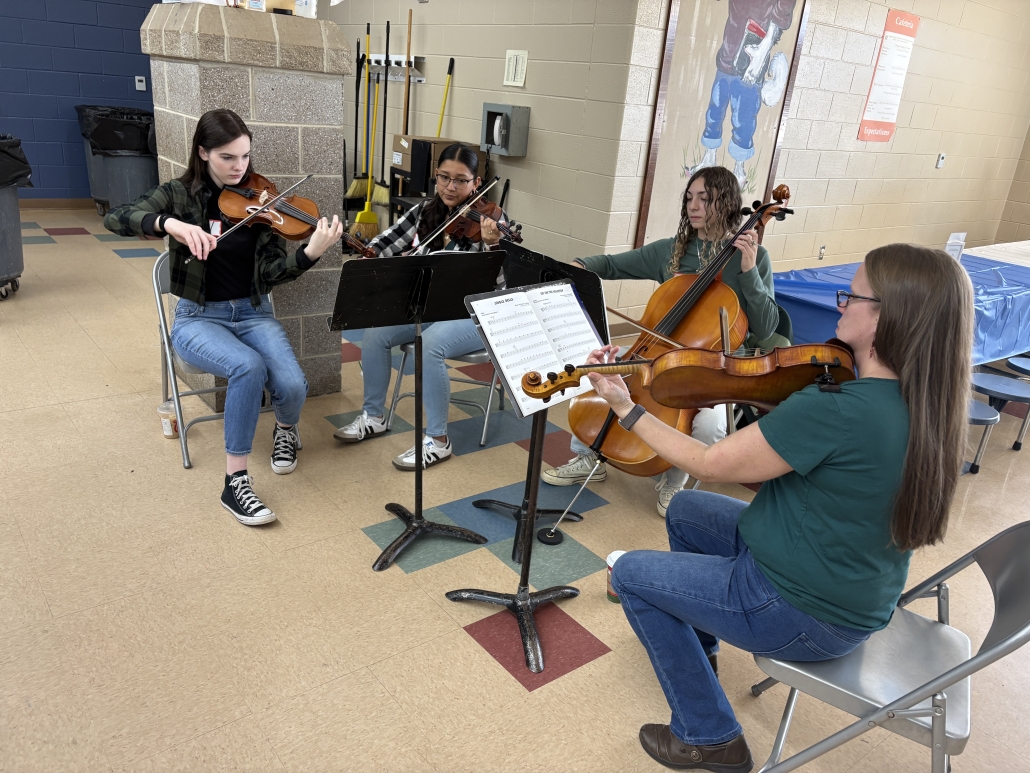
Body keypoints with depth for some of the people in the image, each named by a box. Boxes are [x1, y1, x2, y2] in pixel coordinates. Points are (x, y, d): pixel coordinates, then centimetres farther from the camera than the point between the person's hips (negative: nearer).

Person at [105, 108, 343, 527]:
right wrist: (169, 223, -35)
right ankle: (236, 481, -22)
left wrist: (312, 252, -28)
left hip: (253, 314, 2)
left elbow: (271, 272, -9)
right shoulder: (180, 195, -2)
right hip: (198, 318, -2)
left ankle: (285, 428, 13)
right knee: (249, 366, -35)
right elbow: (115, 218, -17)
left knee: (292, 386, -26)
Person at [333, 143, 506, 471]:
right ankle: (373, 416, 8)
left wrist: (491, 245, -40)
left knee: (430, 345, -33)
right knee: (375, 332, -13)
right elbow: (387, 241, 4)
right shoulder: (425, 211, 2)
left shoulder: (487, 221, -12)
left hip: (474, 314, -6)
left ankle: (437, 440, -18)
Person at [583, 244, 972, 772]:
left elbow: (707, 464, -23)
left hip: (807, 617, -9)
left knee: (630, 573, 5)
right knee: (685, 510, 23)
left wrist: (626, 408, -14)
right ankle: (697, 642, 42)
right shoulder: (925, 404, -6)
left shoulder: (835, 410, -33)